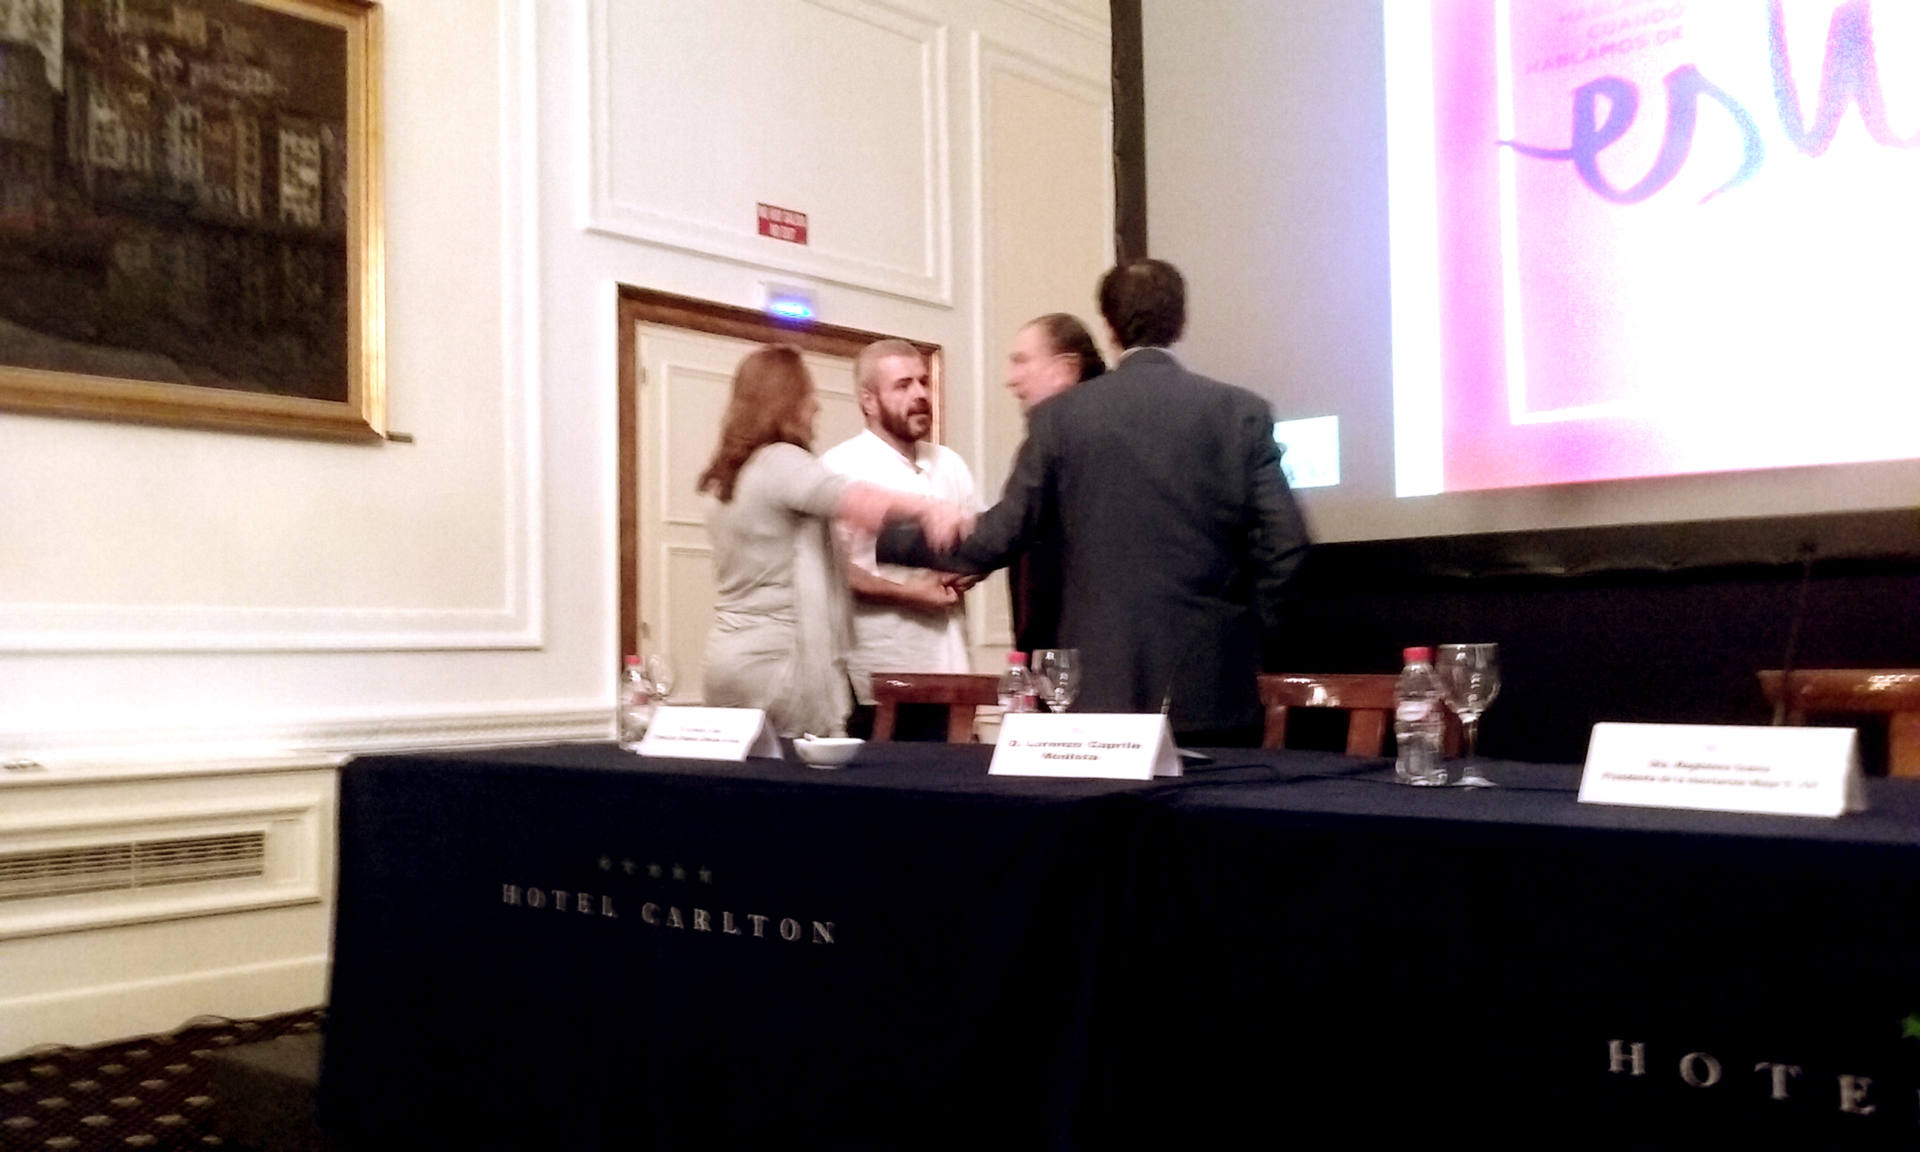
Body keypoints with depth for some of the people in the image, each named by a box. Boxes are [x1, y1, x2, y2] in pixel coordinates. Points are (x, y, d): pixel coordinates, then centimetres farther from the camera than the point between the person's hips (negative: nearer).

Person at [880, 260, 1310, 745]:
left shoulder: (1060, 416, 0)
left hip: (1102, 688, 0)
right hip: (1215, 690, 0)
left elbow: (997, 538, 0)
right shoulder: (1243, 413, 1)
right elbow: (1284, 545, -4)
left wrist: (886, 540, 14)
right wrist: (1249, 632, 11)